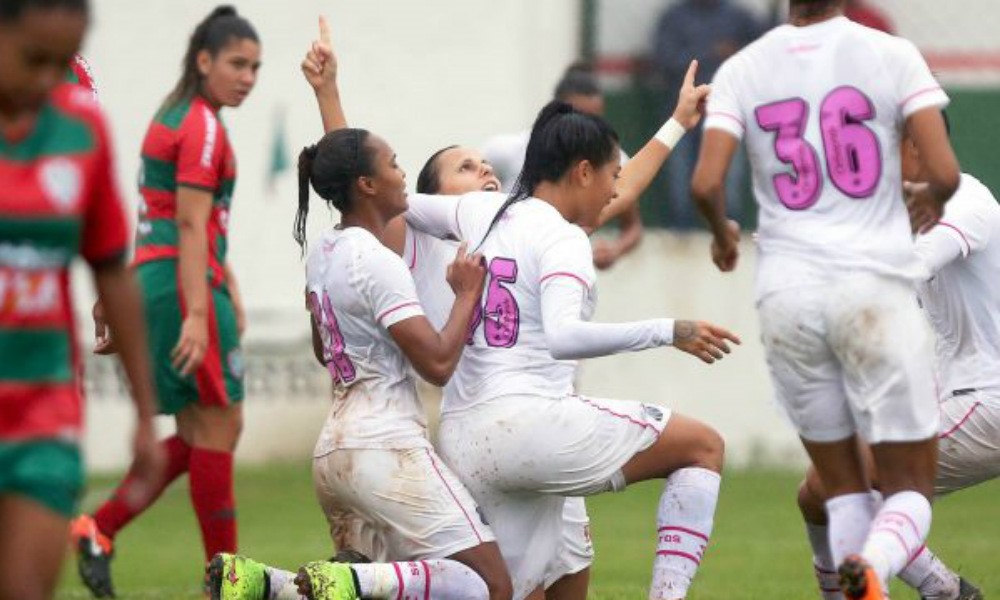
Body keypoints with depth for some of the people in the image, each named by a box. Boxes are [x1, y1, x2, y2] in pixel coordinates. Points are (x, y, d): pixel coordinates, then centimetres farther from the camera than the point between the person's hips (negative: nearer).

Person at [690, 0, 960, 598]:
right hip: (873, 285, -2)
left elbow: (706, 184, -6)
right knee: (912, 486, 4)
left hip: (787, 295, 2)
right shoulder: (891, 55, -2)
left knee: (843, 485, 17)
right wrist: (930, 200, 15)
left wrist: (723, 233, 16)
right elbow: (945, 173, -8)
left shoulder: (742, 69, 4)